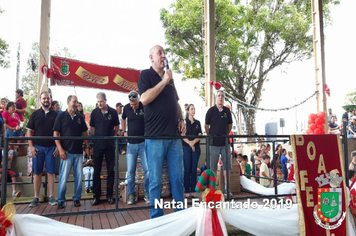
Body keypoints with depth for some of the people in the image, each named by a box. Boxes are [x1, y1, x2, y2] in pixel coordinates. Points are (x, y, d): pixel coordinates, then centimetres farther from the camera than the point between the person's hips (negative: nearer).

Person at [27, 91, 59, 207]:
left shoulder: (55, 115, 6)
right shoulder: (35, 114, 7)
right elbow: (29, 131, 5)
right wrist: (31, 146, -4)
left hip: (51, 147, 0)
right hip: (37, 147, 0)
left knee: (51, 173, 2)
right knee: (37, 173, 5)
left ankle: (51, 197, 9)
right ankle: (36, 198, 13)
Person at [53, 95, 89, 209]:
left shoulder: (80, 117, 12)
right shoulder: (61, 116, 1)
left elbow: (84, 133, 17)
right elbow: (55, 134, -3)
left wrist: (87, 147, 7)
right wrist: (60, 149, -11)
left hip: (78, 152, 4)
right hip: (66, 152, -3)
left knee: (78, 177, 6)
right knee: (63, 177, -1)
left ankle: (77, 198, 19)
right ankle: (61, 200, 13)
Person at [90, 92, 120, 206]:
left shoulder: (113, 112, -2)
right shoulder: (94, 112, 1)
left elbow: (116, 128, 8)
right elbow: (92, 127, 10)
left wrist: (109, 136, 8)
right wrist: (99, 136, 6)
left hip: (110, 145, 0)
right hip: (98, 145, 1)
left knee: (110, 170, 6)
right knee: (96, 171, 4)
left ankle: (109, 195, 17)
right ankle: (96, 195, 14)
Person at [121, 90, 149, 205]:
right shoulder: (126, 108, 3)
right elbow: (123, 119, 23)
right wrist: (124, 132, 15)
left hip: (143, 143, -2)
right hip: (131, 144, 2)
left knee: (148, 169, -4)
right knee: (130, 171, 4)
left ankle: (147, 194, 13)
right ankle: (131, 195, 16)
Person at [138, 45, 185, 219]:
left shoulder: (169, 77, 19)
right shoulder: (146, 75, 1)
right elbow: (145, 99, -15)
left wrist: (181, 120, 10)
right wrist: (163, 81, -13)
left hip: (174, 136, 6)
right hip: (155, 137, -5)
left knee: (177, 178, 9)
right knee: (156, 180, 2)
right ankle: (156, 218, 15)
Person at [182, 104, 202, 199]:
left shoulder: (197, 122, 13)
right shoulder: (184, 122, 3)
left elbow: (200, 136, 6)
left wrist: (194, 141, -12)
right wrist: (189, 143, -16)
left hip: (196, 147, 3)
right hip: (186, 148, -3)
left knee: (194, 170, 4)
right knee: (187, 170, -3)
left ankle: (193, 191, 9)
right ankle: (187, 191, 1)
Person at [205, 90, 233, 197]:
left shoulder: (227, 111, 7)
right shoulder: (211, 110, -1)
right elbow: (206, 126, 4)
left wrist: (226, 134, 13)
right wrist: (210, 136, 5)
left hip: (225, 142, 3)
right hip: (214, 143, -3)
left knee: (227, 165, 5)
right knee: (213, 167, 4)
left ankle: (226, 188, 14)